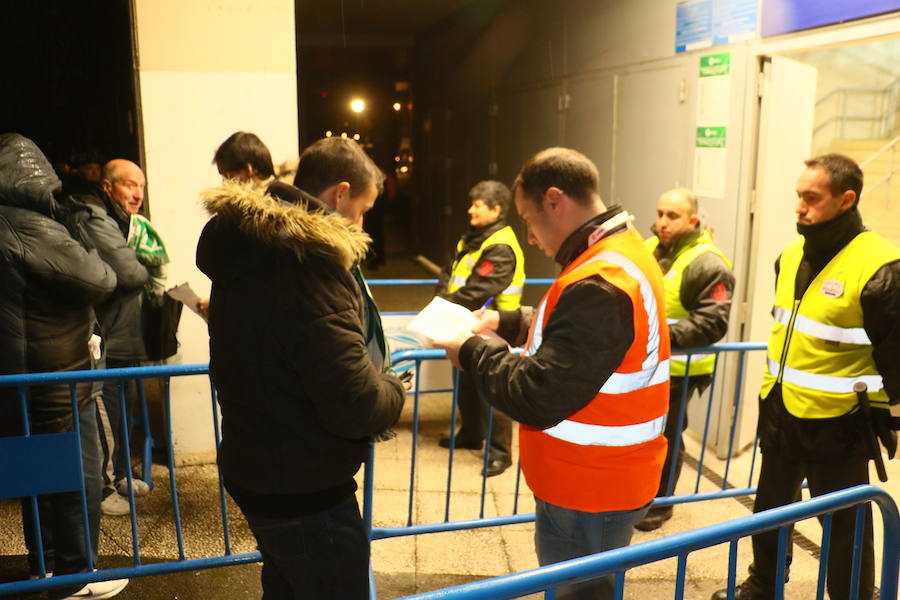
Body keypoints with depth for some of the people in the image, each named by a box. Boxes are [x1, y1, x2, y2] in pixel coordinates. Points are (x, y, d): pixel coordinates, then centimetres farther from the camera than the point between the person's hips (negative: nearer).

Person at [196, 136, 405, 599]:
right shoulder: (308, 258, -25)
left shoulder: (252, 244, 4)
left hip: (255, 470, 9)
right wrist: (392, 390, -6)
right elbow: (354, 405, -28)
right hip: (303, 489, -9)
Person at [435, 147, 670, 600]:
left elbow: (538, 399, -28)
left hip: (588, 493, -10)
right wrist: (506, 323, 9)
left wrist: (474, 352, -14)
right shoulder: (623, 253, 6)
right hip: (603, 479, 10)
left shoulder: (599, 286, -27)